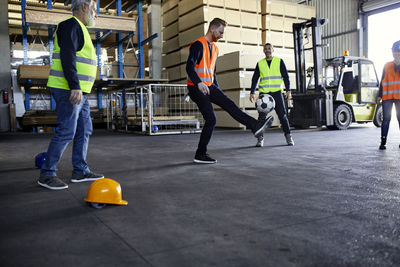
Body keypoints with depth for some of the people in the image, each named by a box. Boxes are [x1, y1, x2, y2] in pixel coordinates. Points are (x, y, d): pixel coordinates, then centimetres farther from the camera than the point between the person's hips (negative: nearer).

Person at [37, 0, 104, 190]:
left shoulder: (79, 29, 24)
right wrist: (75, 87, -29)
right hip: (68, 89, -11)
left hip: (78, 91, 11)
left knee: (84, 130, 11)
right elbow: (67, 56, -21)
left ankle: (80, 171, 18)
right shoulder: (71, 25, -8)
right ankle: (47, 174, 0)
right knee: (66, 132, -10)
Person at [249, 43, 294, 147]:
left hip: (277, 92, -1)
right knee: (262, 116, -6)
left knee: (282, 115, -1)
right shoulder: (260, 63, 11)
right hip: (264, 93, 1)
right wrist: (252, 93, 6)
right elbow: (254, 79, 14)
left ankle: (288, 136, 10)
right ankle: (260, 138, -1)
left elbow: (285, 76, 6)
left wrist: (288, 90, -4)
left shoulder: (279, 61, 8)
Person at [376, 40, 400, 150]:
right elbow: (382, 81, 10)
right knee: (386, 119, -3)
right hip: (387, 97, 0)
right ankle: (383, 142, -3)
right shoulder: (387, 66, 10)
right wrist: (379, 96, 5)